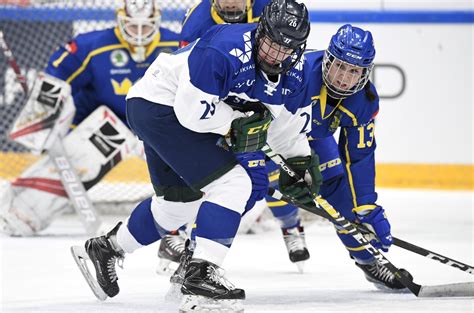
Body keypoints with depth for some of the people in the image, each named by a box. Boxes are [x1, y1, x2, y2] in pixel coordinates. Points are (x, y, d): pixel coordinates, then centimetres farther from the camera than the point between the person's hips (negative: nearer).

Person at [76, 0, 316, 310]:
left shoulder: (289, 77, -3)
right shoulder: (225, 50, -30)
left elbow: (285, 121, 14)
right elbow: (192, 110, -29)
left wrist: (302, 157, 7)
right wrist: (237, 121, -21)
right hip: (159, 105, -10)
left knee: (179, 201, 25)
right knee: (232, 185, -18)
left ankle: (107, 248, 44)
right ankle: (201, 274, -17)